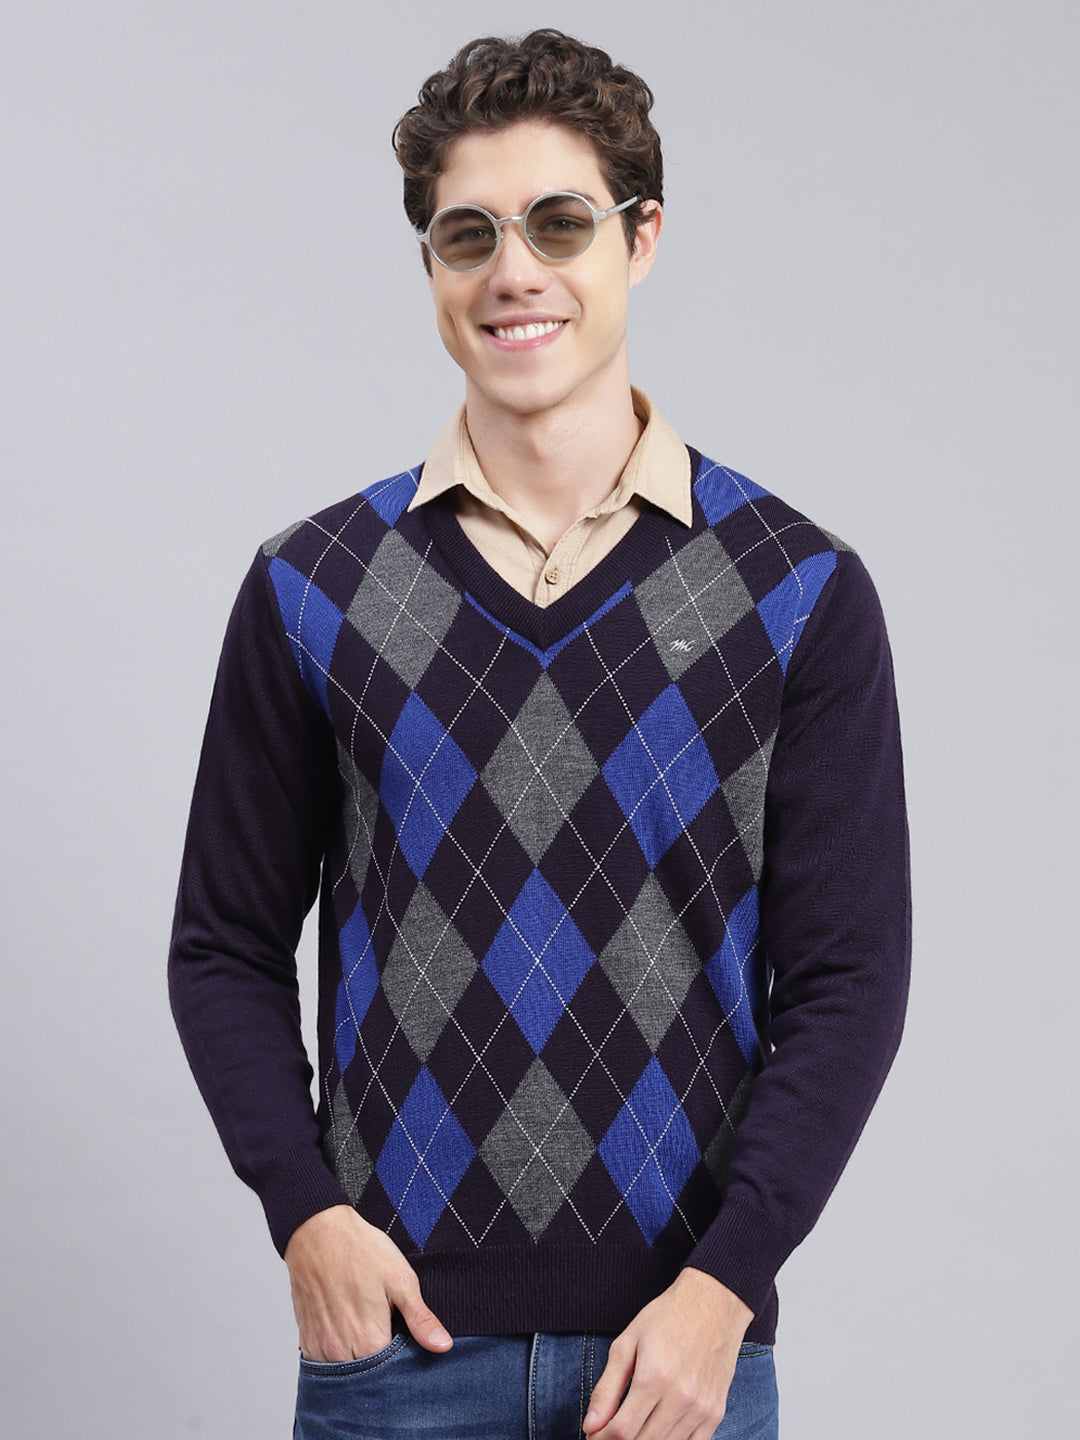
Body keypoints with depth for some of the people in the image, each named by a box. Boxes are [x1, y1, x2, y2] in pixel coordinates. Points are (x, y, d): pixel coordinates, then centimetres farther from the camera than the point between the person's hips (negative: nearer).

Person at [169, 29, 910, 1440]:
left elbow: (848, 979, -2)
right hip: (393, 1326, 1)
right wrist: (305, 1215, -7)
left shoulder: (800, 593, 0)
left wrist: (723, 1286, -11)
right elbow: (228, 946, 7)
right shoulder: (314, 588, 4)